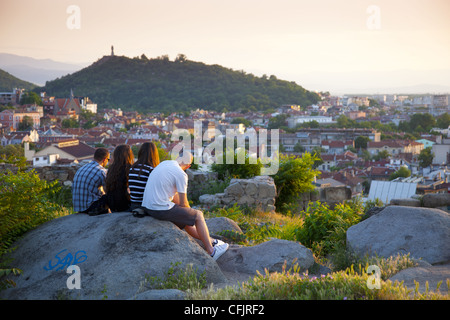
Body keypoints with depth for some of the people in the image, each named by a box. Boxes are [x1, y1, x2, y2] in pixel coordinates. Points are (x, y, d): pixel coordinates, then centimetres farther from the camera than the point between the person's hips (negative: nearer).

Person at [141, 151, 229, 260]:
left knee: (185, 219, 29)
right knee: (198, 215, 10)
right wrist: (190, 212, 16)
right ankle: (211, 251, 19)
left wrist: (188, 212, 24)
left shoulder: (164, 163, 12)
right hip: (161, 210, -8)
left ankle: (210, 241, 43)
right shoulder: (181, 174, -14)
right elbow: (183, 203, -7)